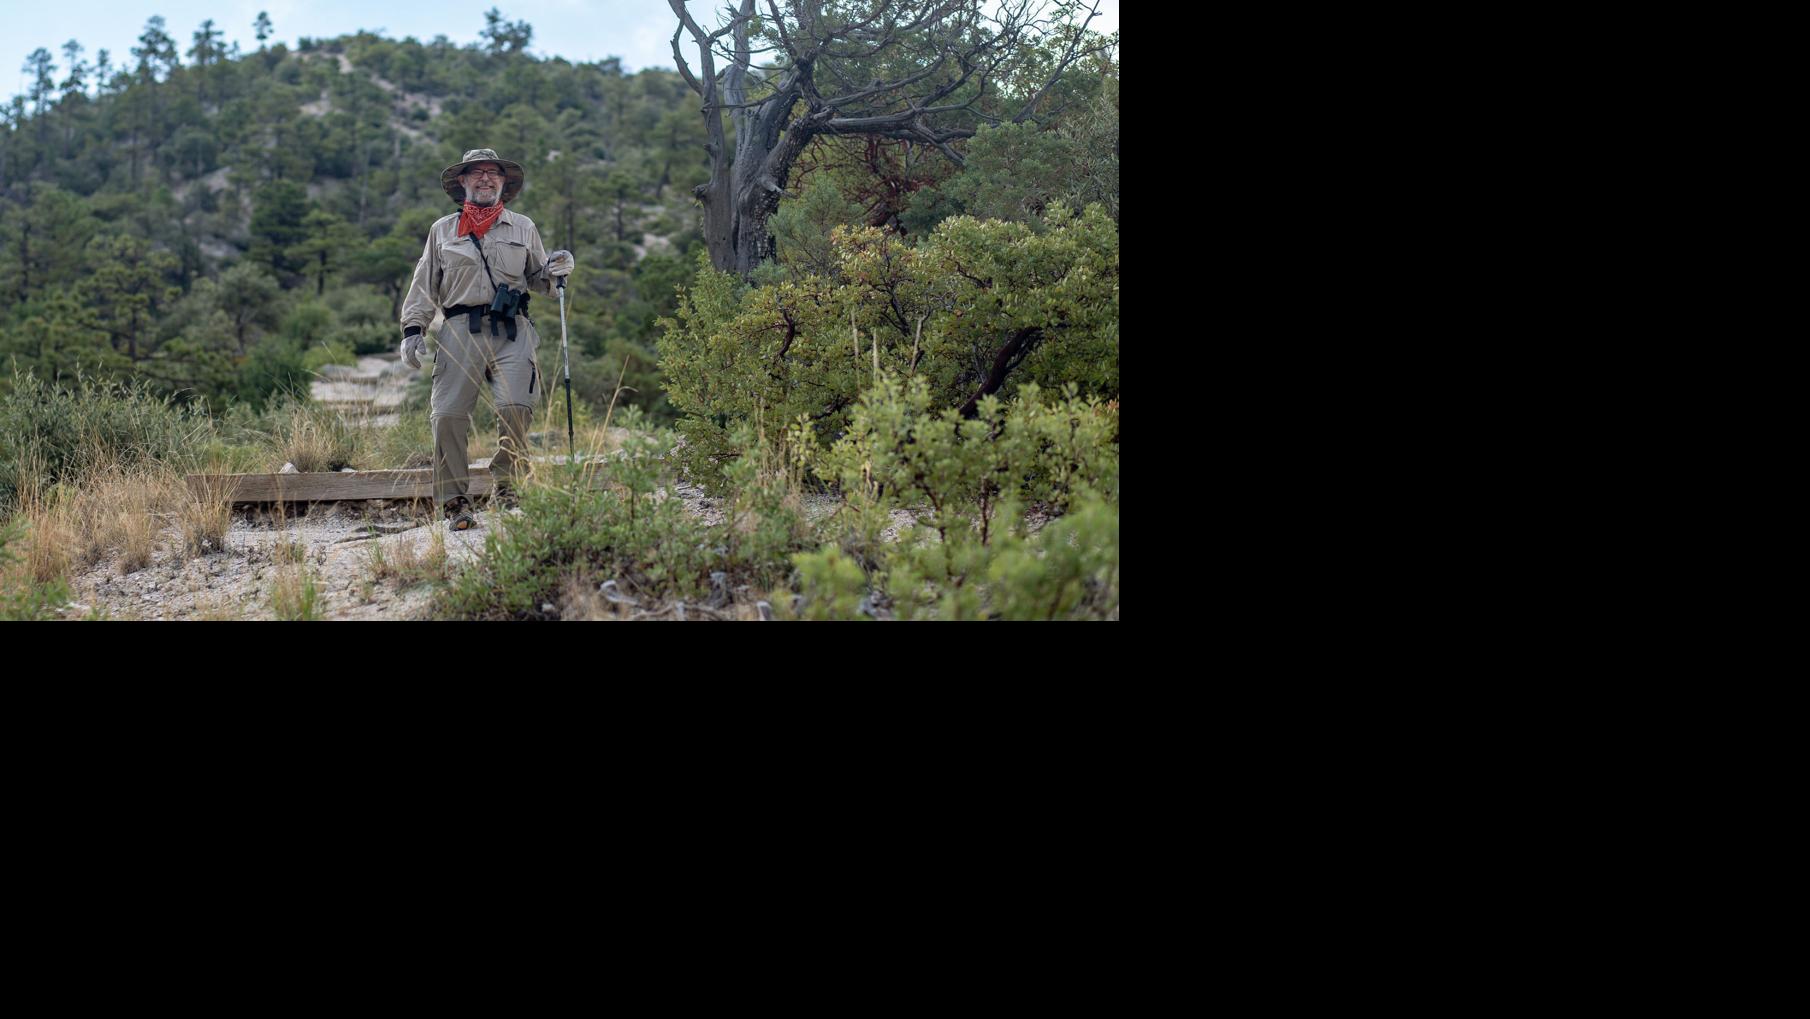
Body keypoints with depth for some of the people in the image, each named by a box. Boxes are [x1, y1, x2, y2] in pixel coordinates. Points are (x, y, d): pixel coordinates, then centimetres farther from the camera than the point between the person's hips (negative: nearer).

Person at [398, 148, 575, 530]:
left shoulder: (523, 227, 20)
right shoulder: (442, 230, 19)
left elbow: (536, 280, 23)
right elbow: (424, 285, 18)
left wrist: (554, 270, 0)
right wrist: (413, 329, 7)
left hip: (512, 331, 0)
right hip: (461, 330, 0)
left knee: (515, 409, -18)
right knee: (448, 415, -10)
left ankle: (506, 489, -3)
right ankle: (454, 501, -2)